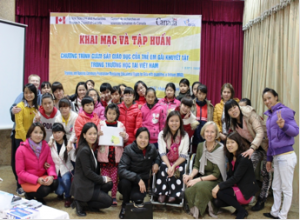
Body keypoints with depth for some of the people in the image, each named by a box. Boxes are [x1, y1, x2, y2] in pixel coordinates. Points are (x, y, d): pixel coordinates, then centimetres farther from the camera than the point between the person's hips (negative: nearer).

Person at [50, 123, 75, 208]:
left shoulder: (69, 144, -4)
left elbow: (74, 159, -12)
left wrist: (70, 150, -27)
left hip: (66, 170, -1)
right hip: (55, 171, 1)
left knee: (66, 179, -33)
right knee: (59, 190, -19)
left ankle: (68, 198, -5)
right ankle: (60, 194, 22)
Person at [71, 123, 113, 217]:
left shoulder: (90, 148, 12)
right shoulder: (84, 150, -18)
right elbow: (87, 172, -20)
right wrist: (103, 179, -9)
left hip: (89, 183, 9)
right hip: (82, 187, -9)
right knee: (108, 201, -6)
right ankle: (80, 203, -2)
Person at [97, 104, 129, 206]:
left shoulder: (120, 125, 7)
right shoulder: (101, 124, 5)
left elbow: (125, 140, 13)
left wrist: (125, 136, -9)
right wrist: (98, 135, -14)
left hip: (116, 155, 1)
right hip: (104, 155, -1)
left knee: (114, 178, 6)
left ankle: (114, 197, 16)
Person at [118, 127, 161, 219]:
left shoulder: (152, 149, -8)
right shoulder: (129, 149, -19)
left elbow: (157, 157, 18)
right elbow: (121, 170, -26)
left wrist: (156, 163, -6)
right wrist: (137, 178, -37)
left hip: (142, 181, 1)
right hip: (129, 179, -1)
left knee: (137, 197, -31)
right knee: (125, 182, -37)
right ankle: (125, 205, -5)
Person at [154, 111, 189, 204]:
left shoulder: (184, 136, -1)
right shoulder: (162, 134, 2)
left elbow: (183, 155, -7)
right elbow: (162, 153, -6)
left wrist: (173, 166, -22)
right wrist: (169, 166, -23)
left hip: (179, 161, -1)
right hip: (166, 161, 1)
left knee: (177, 170, -31)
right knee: (164, 168, -31)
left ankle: (174, 195, -20)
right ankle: (162, 194, -24)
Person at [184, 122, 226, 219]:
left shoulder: (220, 149, -13)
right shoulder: (200, 146, 4)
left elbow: (216, 174, -12)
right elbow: (197, 166, 9)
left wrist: (198, 180, -20)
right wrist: (191, 175, -13)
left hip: (216, 180, -4)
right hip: (203, 178, 4)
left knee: (200, 186, -35)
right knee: (188, 189, -28)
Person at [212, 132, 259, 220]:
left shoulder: (244, 158, -19)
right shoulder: (231, 157, 8)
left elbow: (235, 178, -23)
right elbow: (230, 175, 6)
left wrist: (219, 186, -24)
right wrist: (219, 186, -7)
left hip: (245, 192, -8)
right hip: (236, 188, 8)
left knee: (219, 192, -25)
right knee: (217, 202, -7)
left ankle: (242, 210, -7)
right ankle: (240, 205, 12)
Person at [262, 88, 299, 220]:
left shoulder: (285, 111, -8)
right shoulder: (270, 115, 15)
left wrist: (283, 126, -35)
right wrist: (269, 158, 18)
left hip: (286, 156, -8)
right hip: (276, 157, 8)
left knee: (286, 188, 3)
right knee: (276, 187, 17)